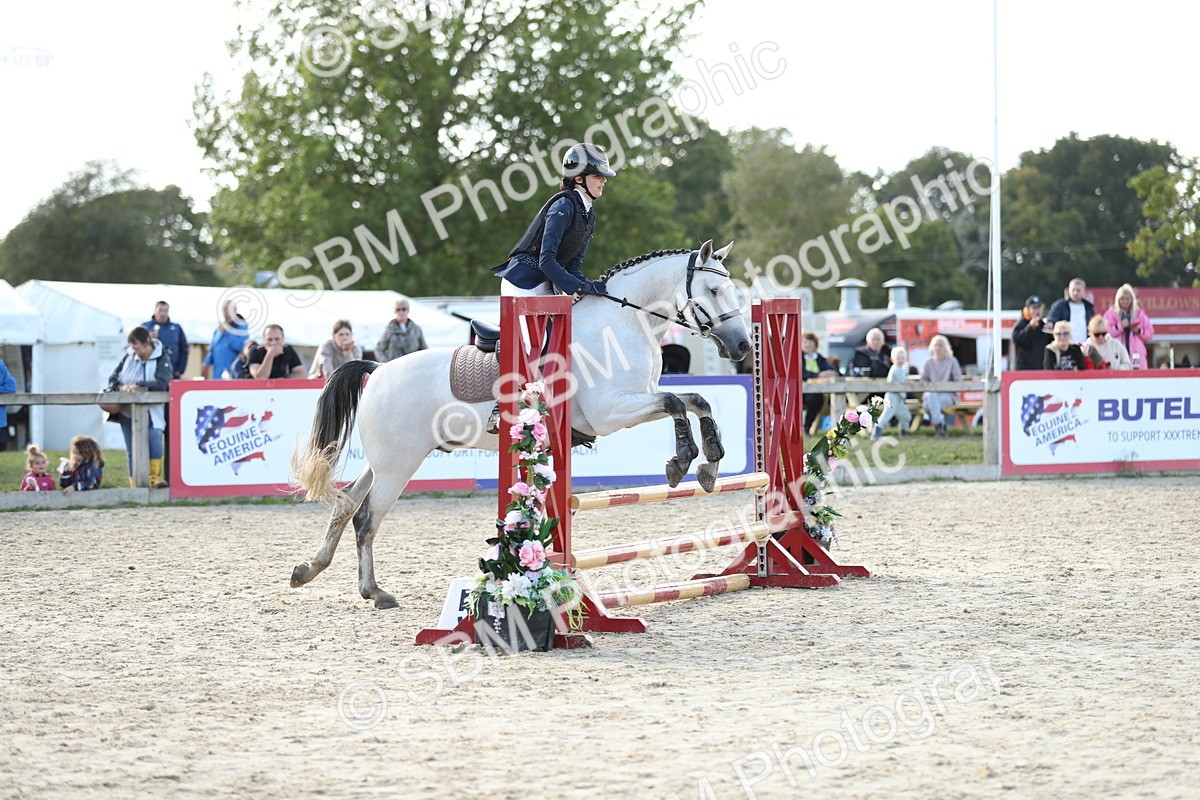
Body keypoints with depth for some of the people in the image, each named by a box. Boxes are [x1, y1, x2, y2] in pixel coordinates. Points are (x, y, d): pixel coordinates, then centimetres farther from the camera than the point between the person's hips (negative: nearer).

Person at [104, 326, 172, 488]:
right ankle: (135, 483, 15)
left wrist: (138, 386, -29)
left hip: (150, 410, -4)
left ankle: (156, 478, -26)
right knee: (132, 449, 5)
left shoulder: (161, 359, -6)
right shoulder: (128, 356, 5)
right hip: (127, 410, 4)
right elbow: (113, 377, 11)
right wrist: (119, 387, -12)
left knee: (154, 436, -28)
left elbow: (162, 383, -19)